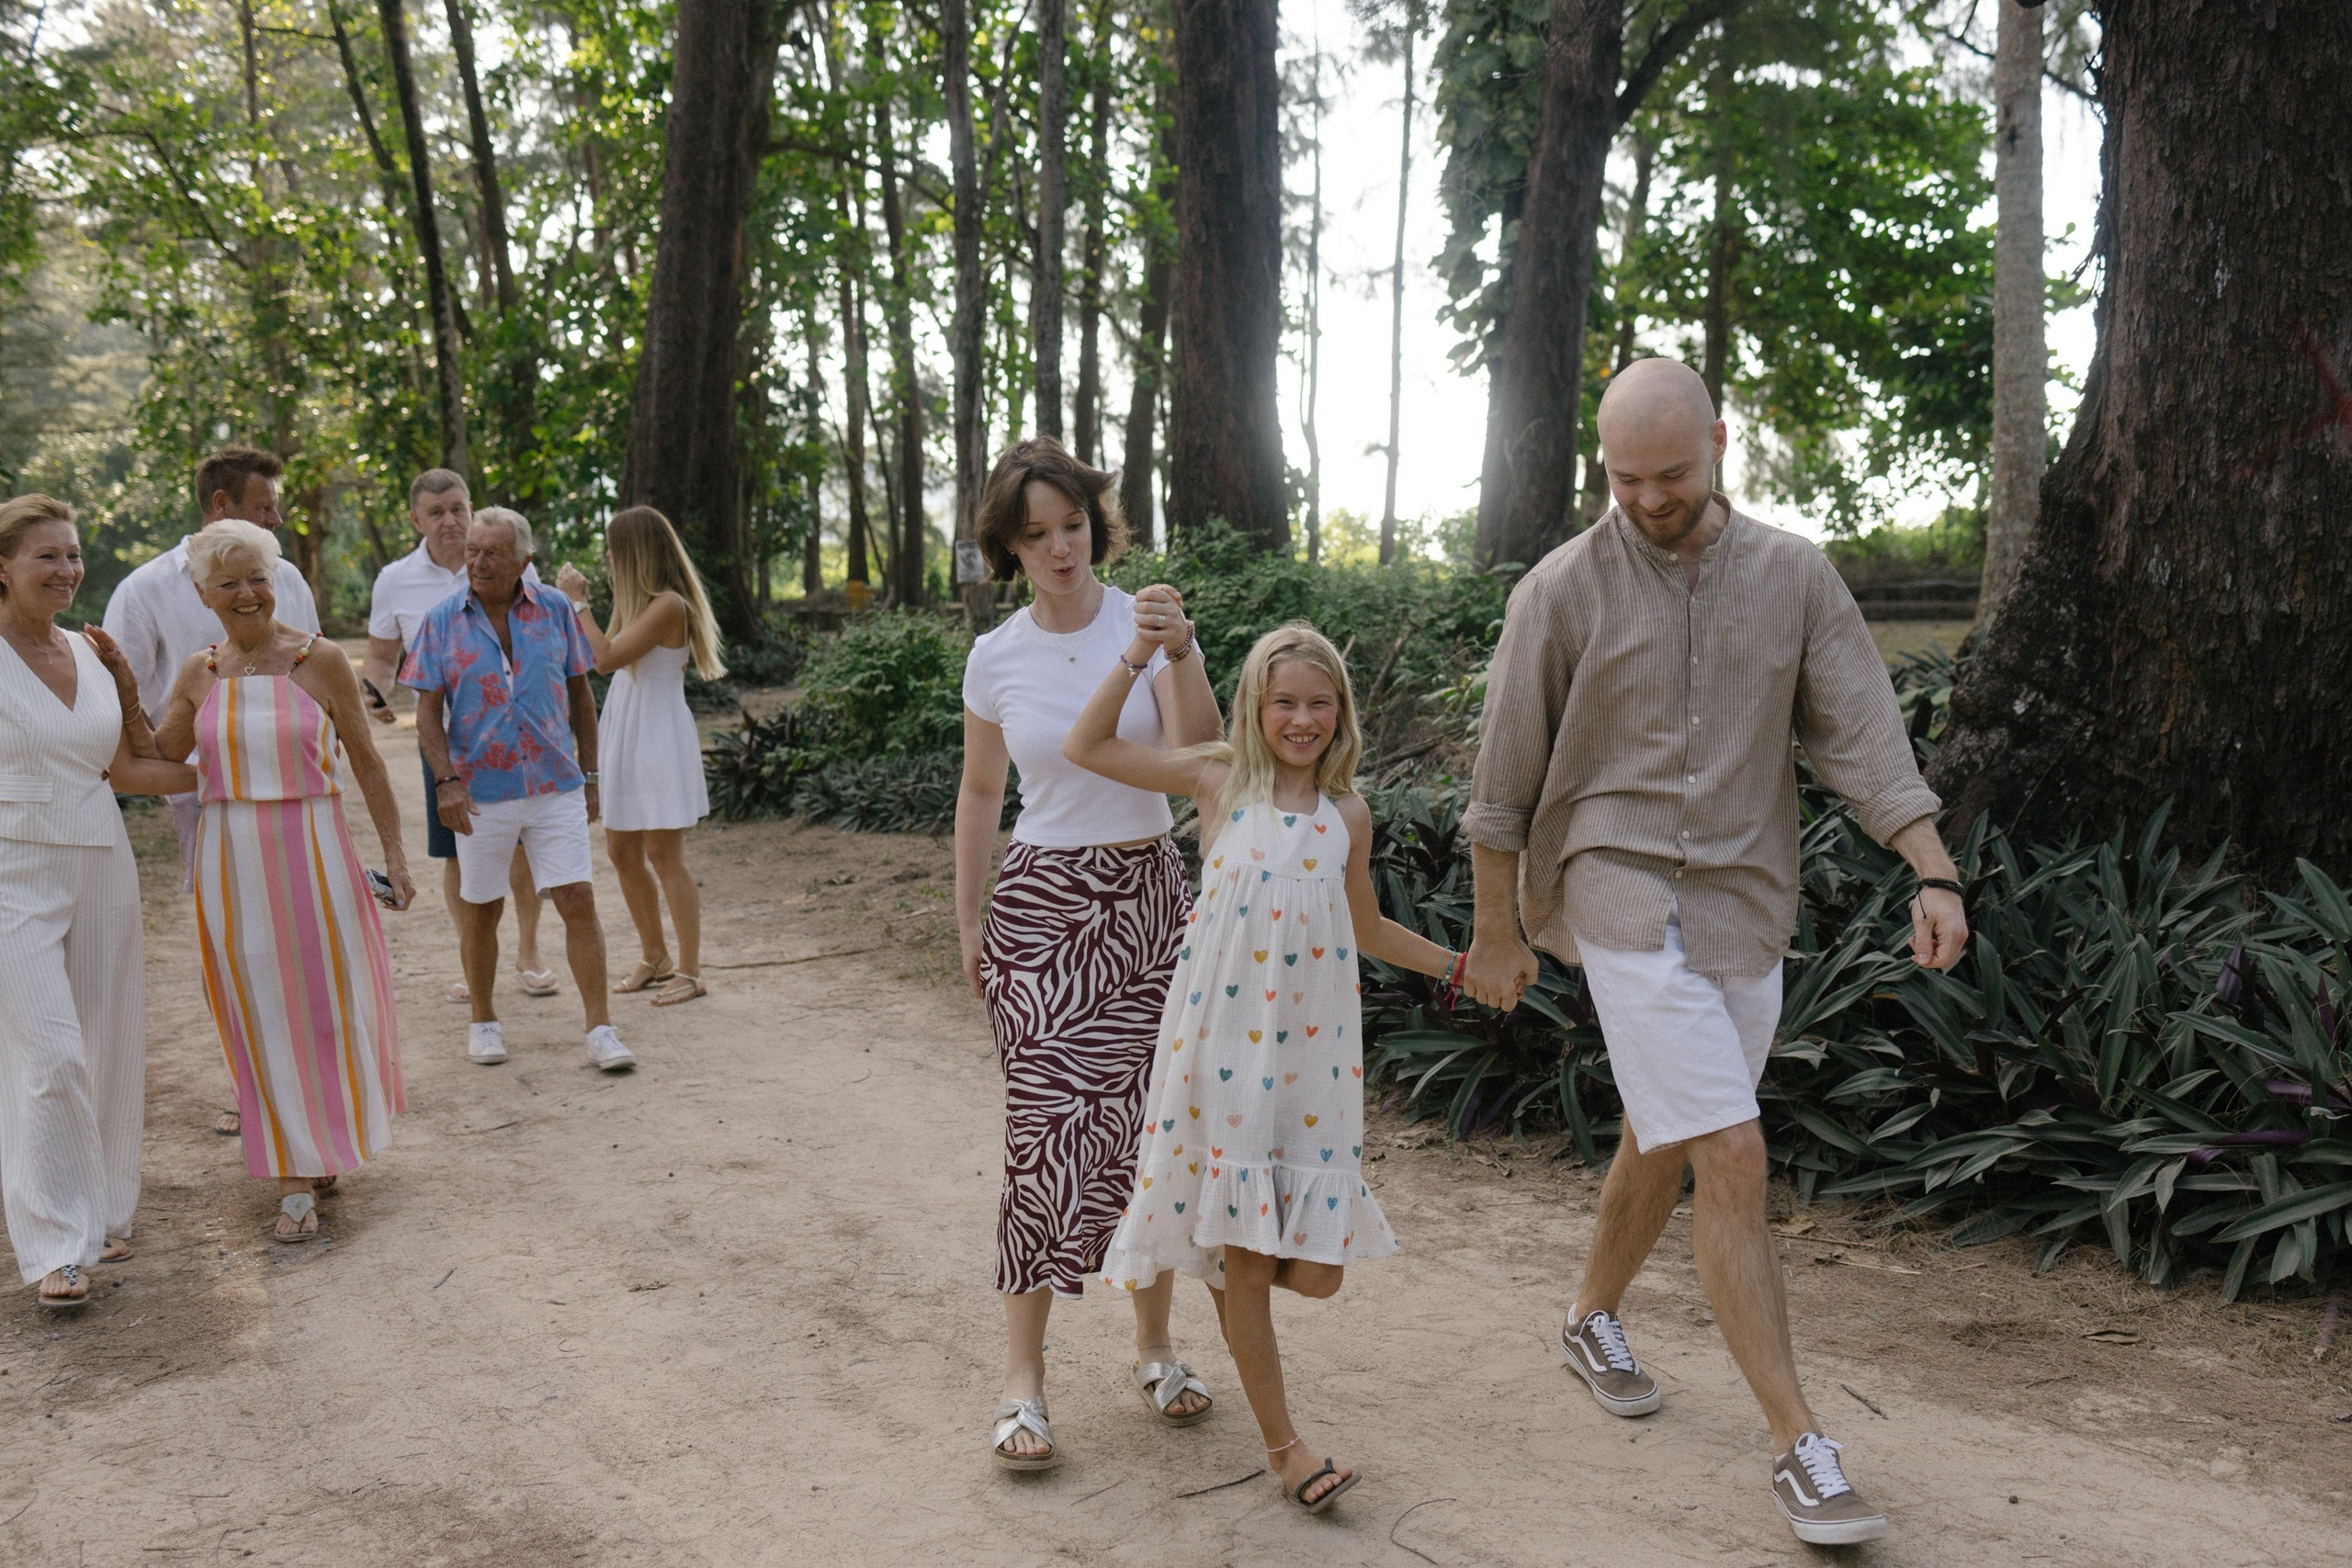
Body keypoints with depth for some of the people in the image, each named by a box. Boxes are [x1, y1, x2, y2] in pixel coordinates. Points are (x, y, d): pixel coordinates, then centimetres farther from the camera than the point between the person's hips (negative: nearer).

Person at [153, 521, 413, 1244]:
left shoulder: (320, 660, -4)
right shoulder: (199, 675, 5)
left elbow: (367, 761, 0)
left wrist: (395, 852, -2)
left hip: (313, 851, -2)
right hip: (231, 860, 2)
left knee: (328, 1004, 6)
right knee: (263, 1016, 5)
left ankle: (323, 1148, 30)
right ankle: (297, 1179, 14)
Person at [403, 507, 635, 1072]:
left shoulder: (554, 610, 2)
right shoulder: (442, 621, -1)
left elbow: (580, 696, 9)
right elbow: (428, 710, -1)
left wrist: (589, 775, 8)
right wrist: (446, 781, -14)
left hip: (556, 789, 0)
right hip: (481, 793, 0)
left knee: (578, 902, -5)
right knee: (481, 911, 10)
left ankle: (601, 1030, 0)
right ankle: (483, 1022, 28)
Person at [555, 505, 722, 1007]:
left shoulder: (668, 605, -17)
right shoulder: (642, 603, 13)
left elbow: (607, 658, -21)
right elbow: (606, 658, 10)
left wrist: (578, 602, -15)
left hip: (657, 735, -10)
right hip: (624, 735, 10)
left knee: (664, 857, -4)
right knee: (622, 852, 13)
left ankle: (689, 970, 6)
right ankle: (655, 958, 27)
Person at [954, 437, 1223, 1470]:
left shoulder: (1143, 623, -4)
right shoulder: (995, 659, 0)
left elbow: (1200, 756, -18)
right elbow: (980, 792, 12)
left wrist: (1180, 655, -33)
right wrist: (967, 921, 14)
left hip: (1147, 896, 1)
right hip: (1043, 906, 0)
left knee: (1154, 1121, 4)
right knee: (1050, 1122, -8)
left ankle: (1154, 1343, 21)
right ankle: (1022, 1375, 1)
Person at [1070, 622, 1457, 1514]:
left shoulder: (1346, 815, 7)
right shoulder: (1220, 783, -1)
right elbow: (1086, 747, -3)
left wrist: (1460, 967, 18)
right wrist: (1140, 655, -10)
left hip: (1311, 1051, 3)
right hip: (1223, 1043, -3)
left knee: (1317, 1270, 3)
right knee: (1244, 1262, 5)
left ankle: (1228, 1262, 37)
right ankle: (1282, 1444, 19)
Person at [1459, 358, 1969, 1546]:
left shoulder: (1794, 576, 3)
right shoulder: (1563, 589, -5)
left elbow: (1863, 736, -2)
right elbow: (1504, 783, 1)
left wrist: (1935, 877, -15)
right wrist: (1498, 931, 5)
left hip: (1746, 909, 4)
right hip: (1624, 903, -4)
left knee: (1660, 1144, 18)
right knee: (1732, 1162, -11)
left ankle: (1592, 1321, 44)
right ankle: (1797, 1445, 0)